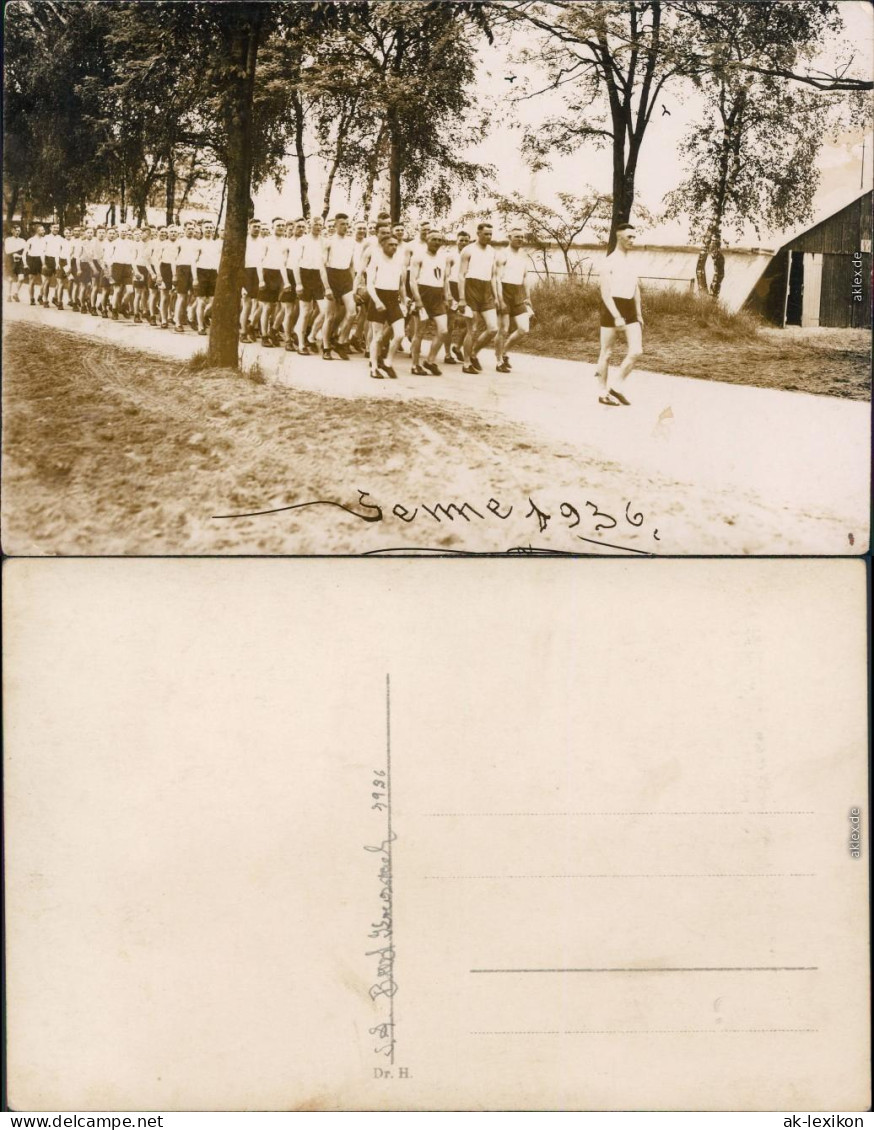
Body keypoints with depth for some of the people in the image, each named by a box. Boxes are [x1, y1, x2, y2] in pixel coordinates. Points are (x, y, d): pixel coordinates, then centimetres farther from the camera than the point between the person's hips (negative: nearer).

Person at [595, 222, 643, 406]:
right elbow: (605, 293, -16)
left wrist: (639, 314, 18)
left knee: (636, 351, -5)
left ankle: (616, 385, 8)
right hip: (612, 308, -6)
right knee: (606, 352, 3)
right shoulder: (609, 262, -10)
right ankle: (603, 393, 12)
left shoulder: (632, 260, 12)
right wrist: (617, 316, -23)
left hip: (630, 308, 6)